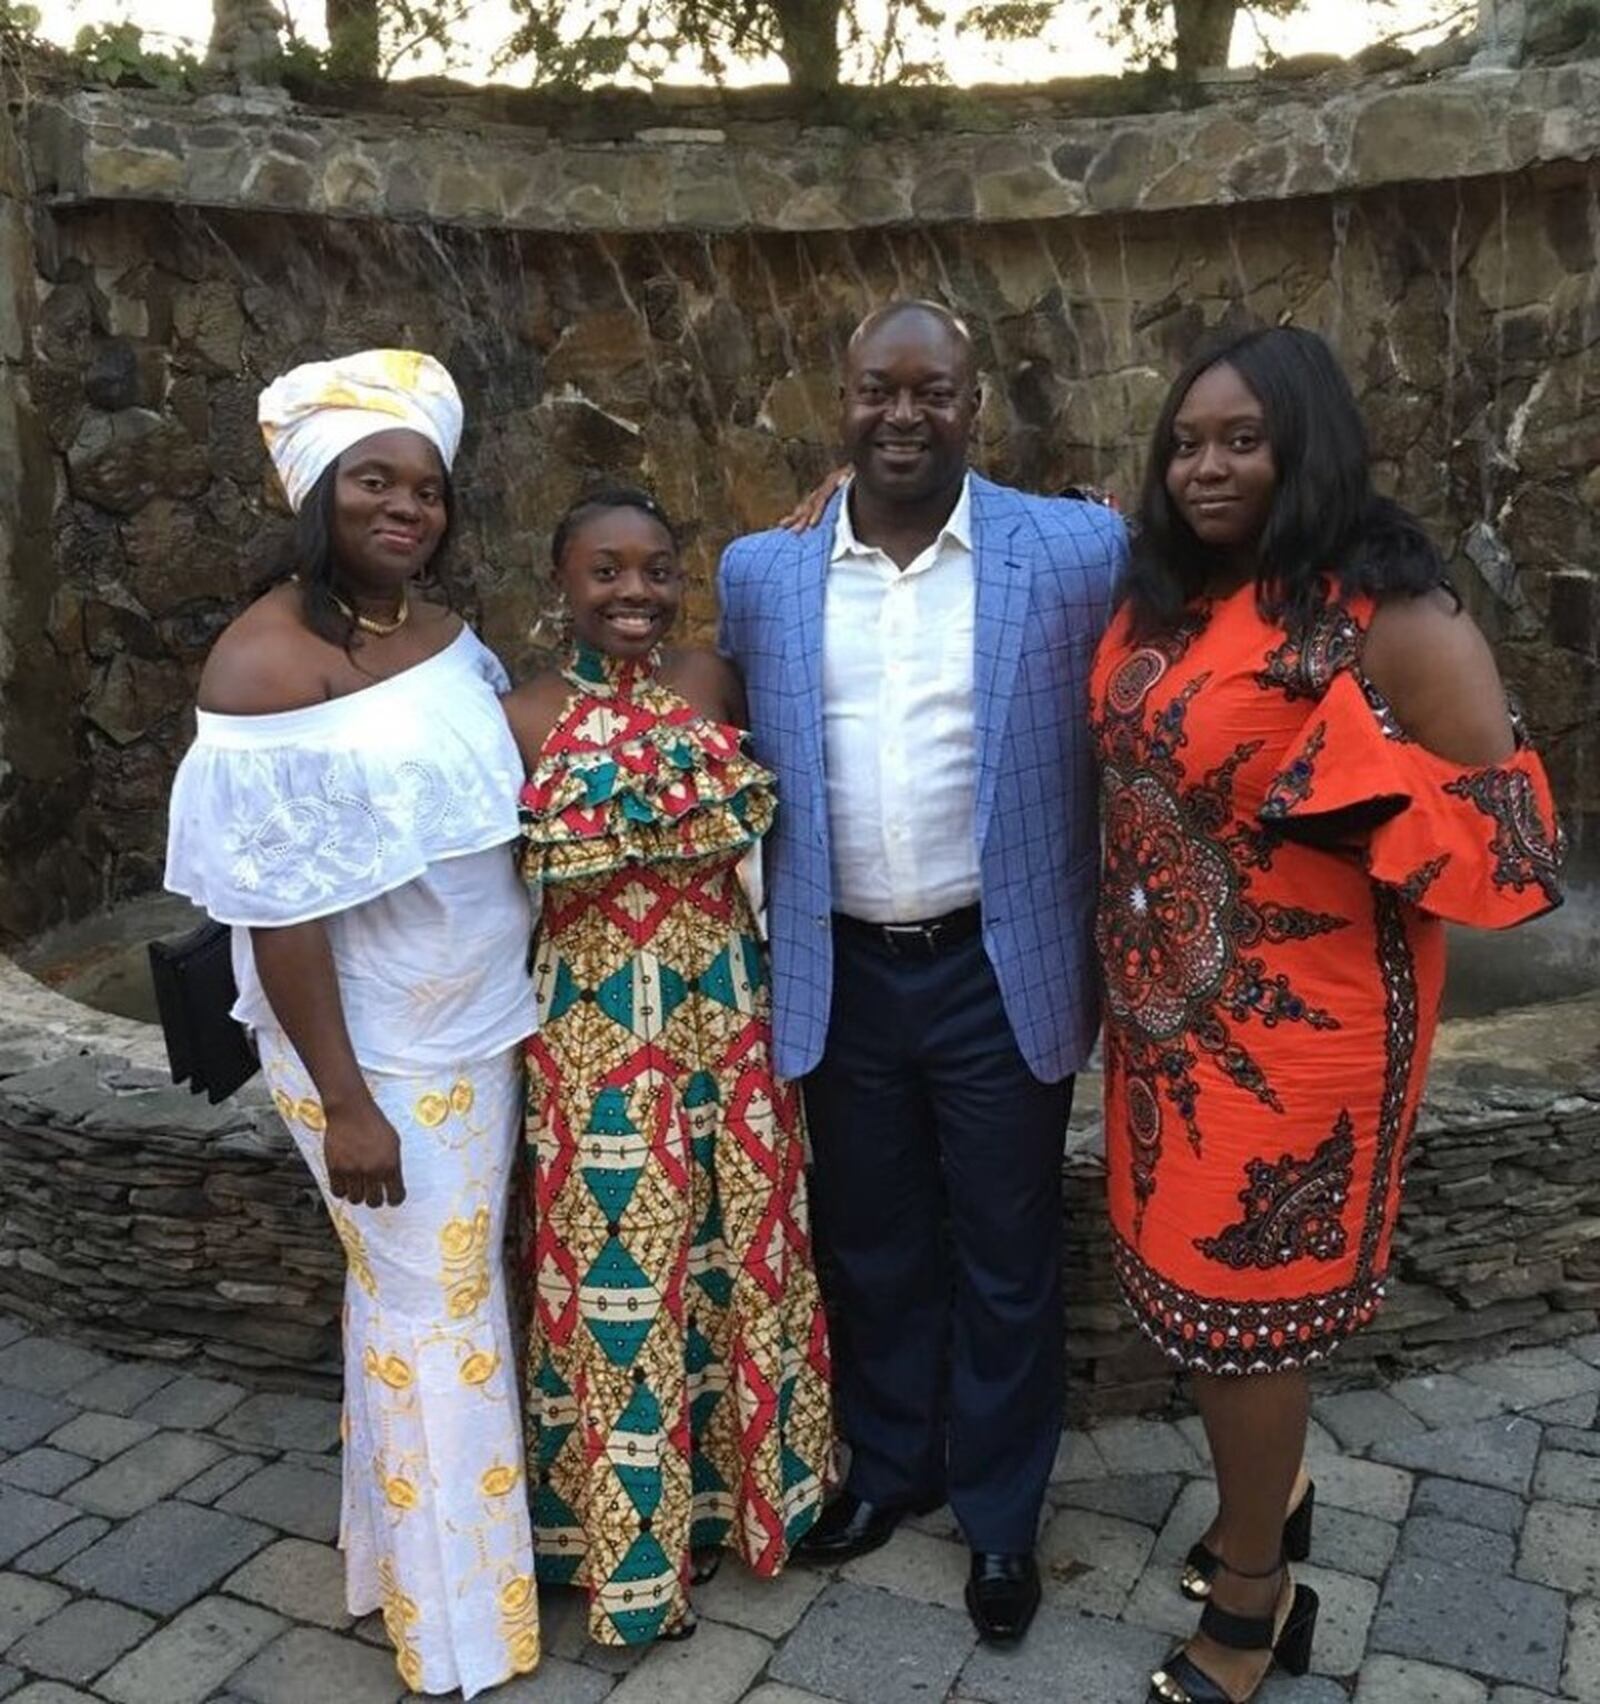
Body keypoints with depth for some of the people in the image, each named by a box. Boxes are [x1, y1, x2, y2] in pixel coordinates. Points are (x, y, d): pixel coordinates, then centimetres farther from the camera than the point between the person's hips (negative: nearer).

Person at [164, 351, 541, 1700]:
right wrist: (346, 1099, -19)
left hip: (482, 1022, 7)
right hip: (382, 1049, -7)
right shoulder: (268, 660, -19)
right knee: (432, 1312, 7)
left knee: (455, 1289, 20)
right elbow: (277, 907, -20)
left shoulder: (442, 630, 4)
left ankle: (414, 1537, 44)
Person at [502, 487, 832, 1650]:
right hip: (597, 1031, -3)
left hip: (723, 1014, 4)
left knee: (733, 1251, 16)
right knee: (622, 1273, 8)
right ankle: (636, 1540, 29)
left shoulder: (712, 684, 1)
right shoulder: (527, 717, -8)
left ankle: (733, 1486, 39)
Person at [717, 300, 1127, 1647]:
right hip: (838, 975, 2)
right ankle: (889, 1460, 45)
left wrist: (1111, 956, -4)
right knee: (869, 1245, 20)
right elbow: (749, 764, 7)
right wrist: (758, 950, 7)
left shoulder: (1078, 551, -8)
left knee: (1003, 1257, 14)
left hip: (1002, 971, -2)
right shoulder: (759, 571, -1)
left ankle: (1001, 1513, 37)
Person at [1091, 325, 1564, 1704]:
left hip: (1290, 1014, -7)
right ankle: (1272, 1495, 45)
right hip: (1166, 999, 7)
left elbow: (1501, 817, -17)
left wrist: (1332, 791, -20)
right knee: (1197, 1270, 19)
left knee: (1236, 1292, 6)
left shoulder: (1383, 609, -17)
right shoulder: (1164, 599, 6)